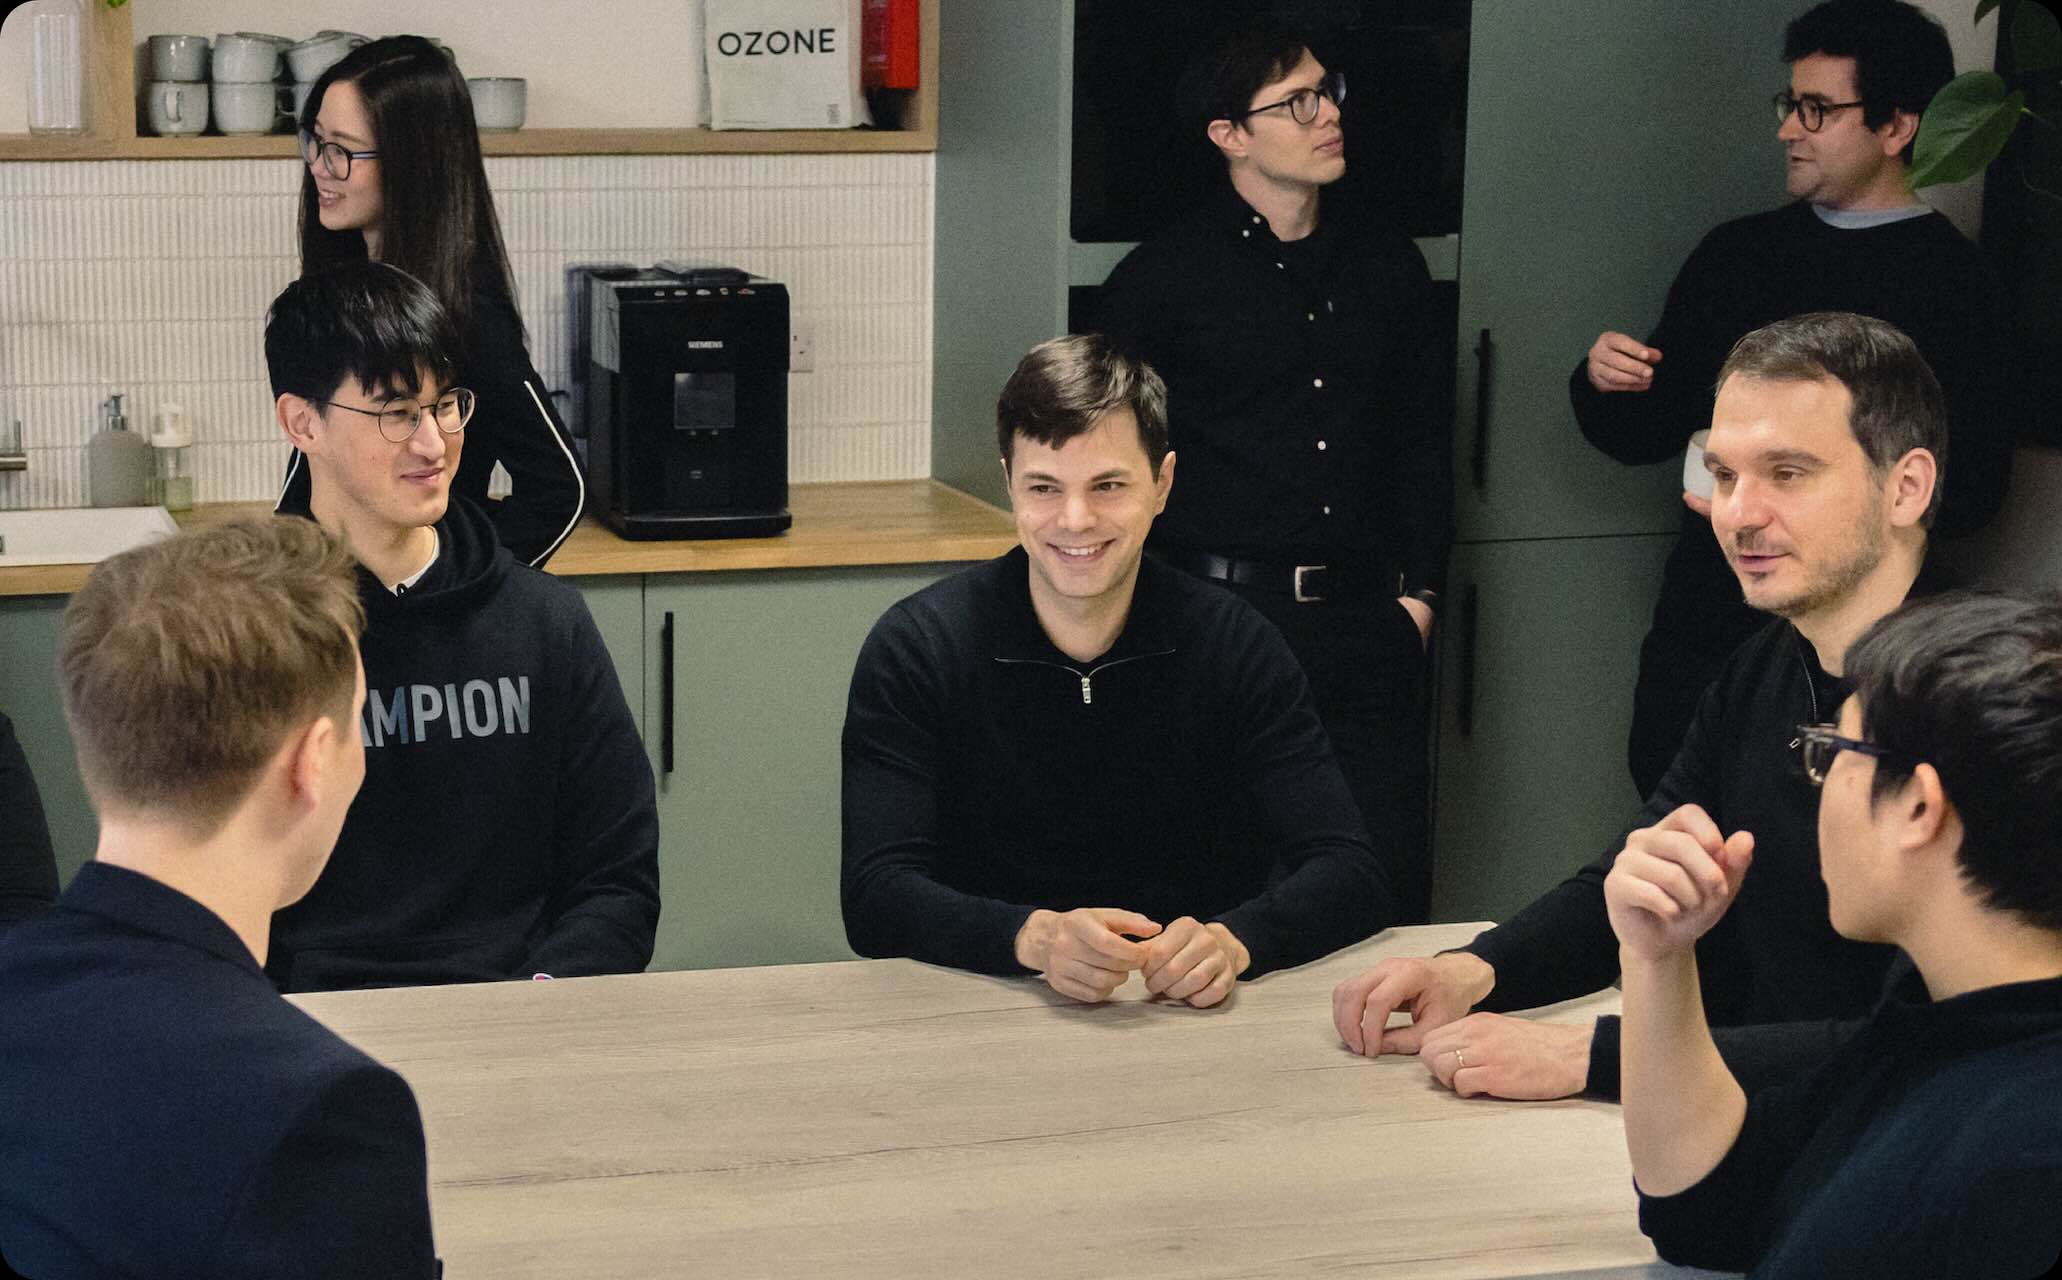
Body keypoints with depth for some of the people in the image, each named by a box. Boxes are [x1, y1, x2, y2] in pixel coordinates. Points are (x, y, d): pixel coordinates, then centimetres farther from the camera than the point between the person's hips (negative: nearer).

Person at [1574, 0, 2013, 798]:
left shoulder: (1951, 283, -7)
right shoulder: (1737, 252, 11)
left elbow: (1972, 490, -12)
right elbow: (1647, 434, 15)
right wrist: (1604, 383, -7)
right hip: (1701, 616, 5)